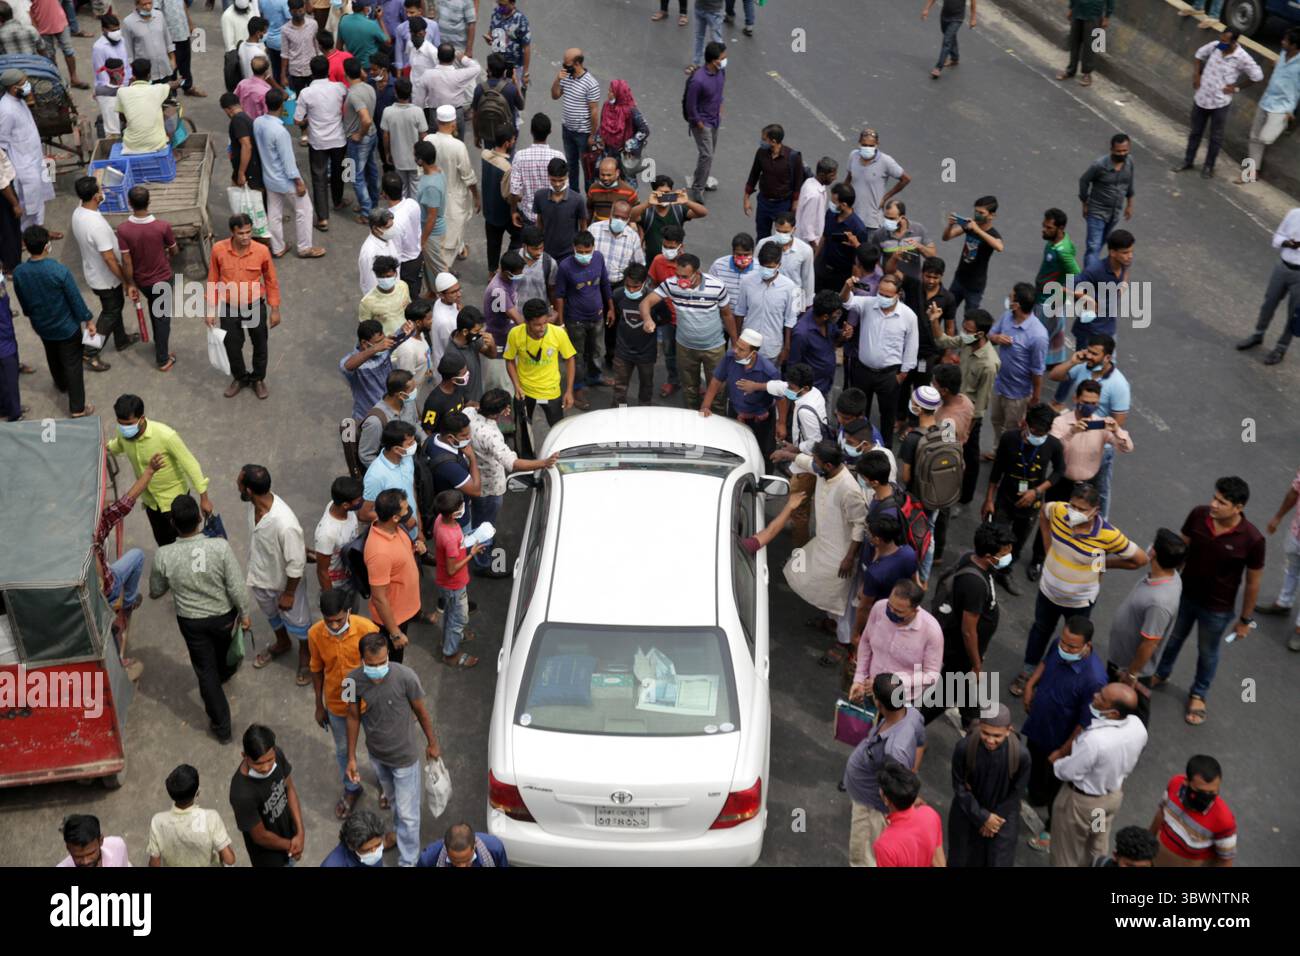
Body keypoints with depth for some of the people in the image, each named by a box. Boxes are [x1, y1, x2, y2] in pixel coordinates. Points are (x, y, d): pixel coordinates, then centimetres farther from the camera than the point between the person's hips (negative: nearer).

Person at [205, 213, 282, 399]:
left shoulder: (262, 251, -18)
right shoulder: (218, 250, -17)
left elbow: (271, 281, -4)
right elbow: (213, 281, -4)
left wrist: (275, 309, -1)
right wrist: (211, 310, -1)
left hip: (256, 307, -1)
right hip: (229, 309, 1)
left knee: (260, 345, 17)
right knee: (232, 346, 16)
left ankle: (258, 379, 42)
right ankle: (239, 377, 43)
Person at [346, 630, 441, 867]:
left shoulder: (405, 677, -31)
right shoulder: (353, 681, -22)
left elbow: (421, 711, -14)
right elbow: (353, 717, -6)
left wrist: (432, 743, 0)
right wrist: (351, 757, 0)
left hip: (404, 755, -3)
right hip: (376, 754, 3)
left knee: (407, 814, 9)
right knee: (390, 791, 32)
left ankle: (407, 861, 29)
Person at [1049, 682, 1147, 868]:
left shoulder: (1094, 740, -43)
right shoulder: (1137, 726, -20)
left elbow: (1067, 772, -27)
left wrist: (1055, 762, -5)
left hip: (1082, 801, -6)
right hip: (1115, 794, 6)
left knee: (1067, 852, 21)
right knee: (1098, 846, 31)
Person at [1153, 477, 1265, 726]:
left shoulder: (1252, 540, -29)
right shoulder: (1198, 515, -22)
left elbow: (1253, 582, -14)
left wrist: (1245, 619, -4)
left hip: (1217, 608, -2)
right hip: (1184, 594, 3)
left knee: (1207, 653, 22)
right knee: (1174, 638, 28)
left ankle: (1198, 695, 49)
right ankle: (1161, 674, 56)